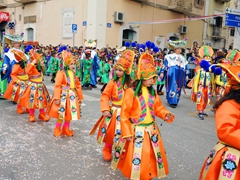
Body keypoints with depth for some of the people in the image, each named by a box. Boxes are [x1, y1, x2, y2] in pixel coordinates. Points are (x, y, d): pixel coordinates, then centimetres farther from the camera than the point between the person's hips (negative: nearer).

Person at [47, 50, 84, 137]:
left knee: (70, 113, 13)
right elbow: (57, 86, -17)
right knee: (61, 113, -1)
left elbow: (78, 86, 14)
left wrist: (80, 97, 14)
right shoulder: (61, 73, -13)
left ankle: (66, 129, 28)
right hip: (63, 95, -7)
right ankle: (57, 129, 17)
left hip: (72, 96, 7)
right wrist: (57, 98, -23)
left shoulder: (73, 74, 9)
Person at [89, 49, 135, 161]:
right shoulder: (112, 82, -7)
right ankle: (107, 150, 33)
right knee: (110, 132, 7)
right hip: (113, 111, -1)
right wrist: (105, 110, -16)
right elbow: (105, 96, -7)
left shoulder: (130, 84, -2)